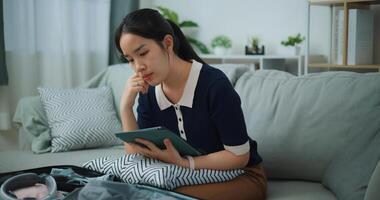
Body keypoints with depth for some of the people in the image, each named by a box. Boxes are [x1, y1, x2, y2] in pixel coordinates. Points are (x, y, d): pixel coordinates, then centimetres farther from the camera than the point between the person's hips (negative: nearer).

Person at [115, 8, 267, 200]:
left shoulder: (213, 83, -24)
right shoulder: (148, 93, -4)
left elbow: (239, 156, -19)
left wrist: (183, 163, -28)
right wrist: (126, 106, -16)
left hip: (240, 176, -5)